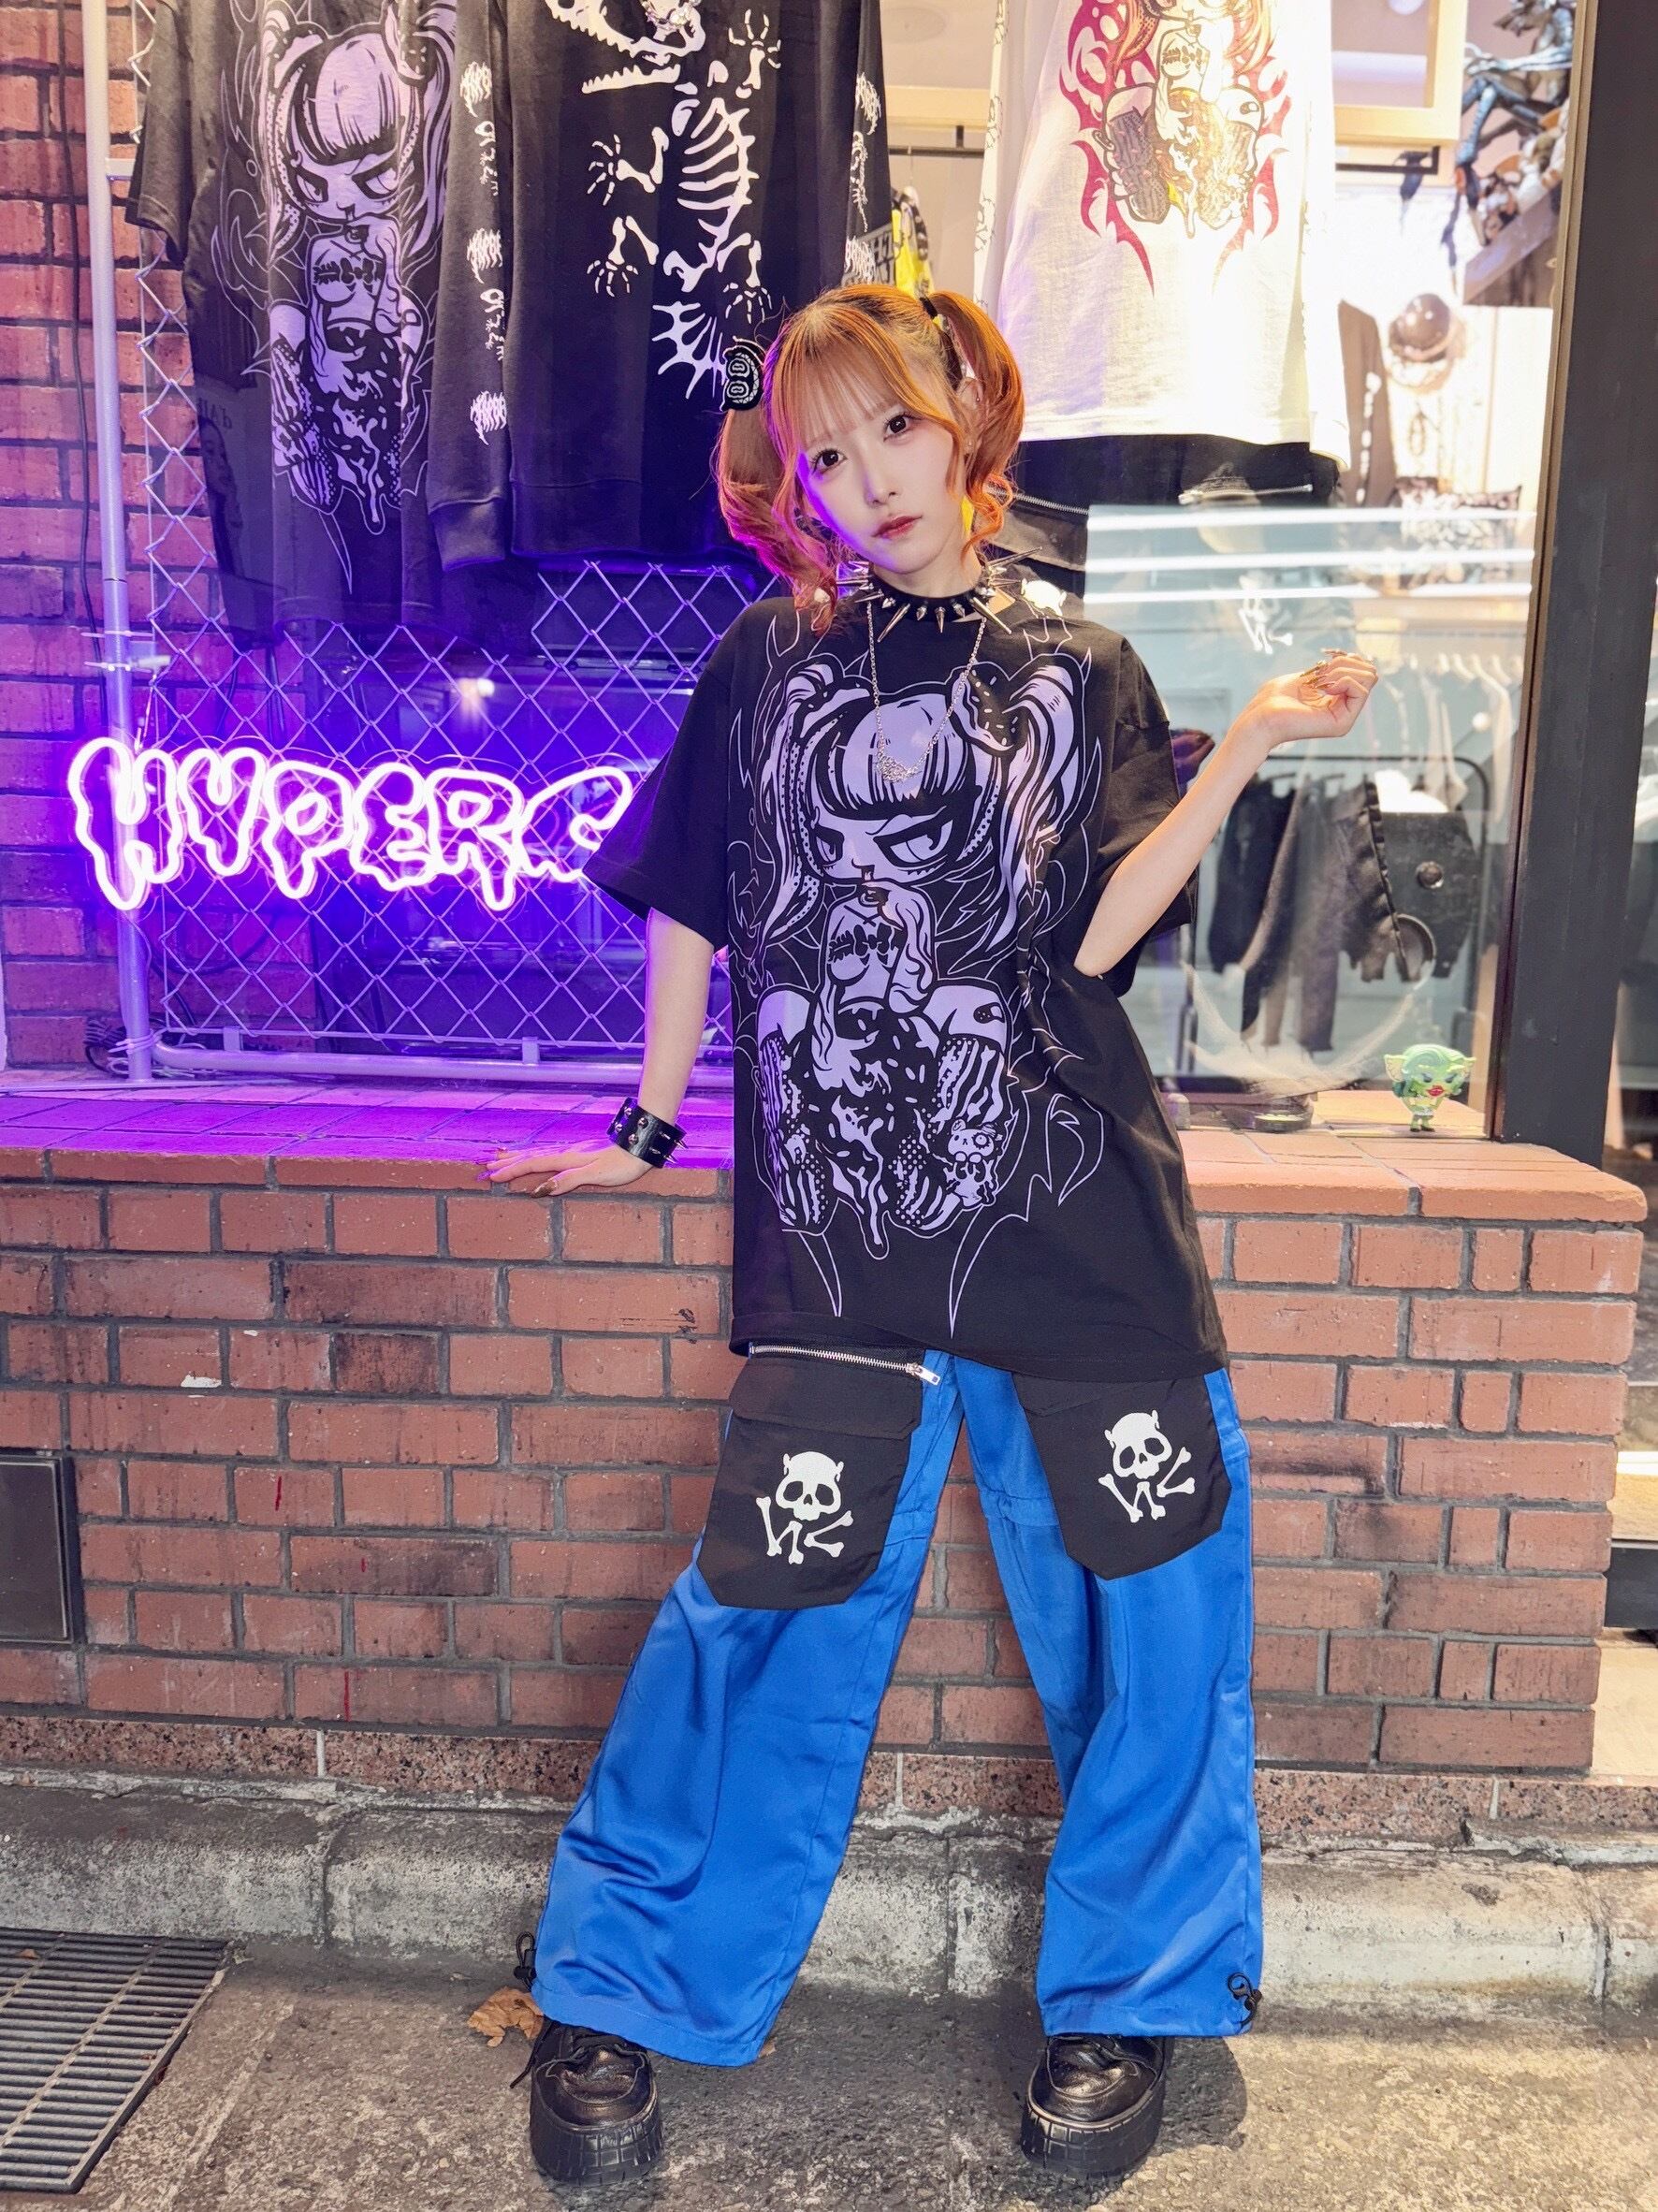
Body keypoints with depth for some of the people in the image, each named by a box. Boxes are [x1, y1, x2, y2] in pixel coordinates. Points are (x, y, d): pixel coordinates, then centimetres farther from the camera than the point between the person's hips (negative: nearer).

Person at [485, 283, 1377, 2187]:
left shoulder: (1080, 672, 9)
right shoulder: (768, 658, 10)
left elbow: (1096, 937, -2)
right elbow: (695, 899, 14)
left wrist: (1247, 751, -9)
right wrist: (648, 1127, 15)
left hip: (1074, 1214, 1)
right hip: (839, 1219, -1)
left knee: (1151, 1595, 3)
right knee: (772, 1611, -1)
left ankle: (1125, 1996, 27)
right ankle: (613, 1999, 21)